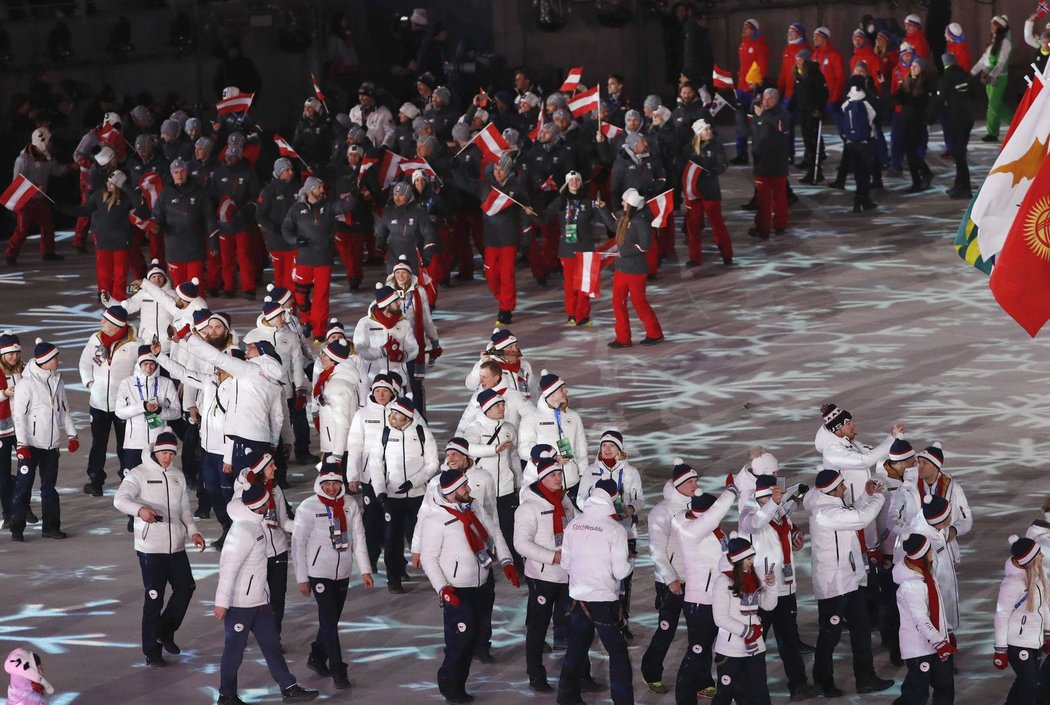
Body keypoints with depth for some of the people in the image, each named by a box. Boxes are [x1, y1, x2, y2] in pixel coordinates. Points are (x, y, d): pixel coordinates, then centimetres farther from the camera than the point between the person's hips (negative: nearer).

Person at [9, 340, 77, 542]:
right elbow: (19, 415, -13)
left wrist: (71, 435, 9)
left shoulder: (57, 381, 9)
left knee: (49, 486, 11)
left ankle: (51, 526, 17)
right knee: (24, 485, -4)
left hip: (51, 444, 6)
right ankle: (17, 529, 1)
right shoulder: (26, 383, -11)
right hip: (31, 444, -6)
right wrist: (22, 444, -18)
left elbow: (64, 410, 17)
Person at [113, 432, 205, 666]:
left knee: (186, 588, 9)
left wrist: (193, 531, 2)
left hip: (176, 546, 6)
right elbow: (120, 499, -23)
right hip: (150, 547, -6)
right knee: (154, 599, -4)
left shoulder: (177, 476, 12)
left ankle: (165, 632, 30)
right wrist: (140, 510, -44)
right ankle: (152, 651, 5)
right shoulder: (139, 474, -8)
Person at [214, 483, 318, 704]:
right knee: (235, 649, 3)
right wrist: (222, 602, -23)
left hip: (259, 600, 10)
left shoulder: (253, 524, 3)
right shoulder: (244, 532, -25)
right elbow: (228, 569, -25)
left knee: (271, 642, 12)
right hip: (240, 603, -10)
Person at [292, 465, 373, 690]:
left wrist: (365, 570, 3)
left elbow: (358, 538, 8)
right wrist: (302, 578, -8)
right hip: (319, 573, -5)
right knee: (329, 621, -8)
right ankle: (338, 671, -5)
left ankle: (317, 659, 34)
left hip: (342, 573, 5)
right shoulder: (308, 507, -10)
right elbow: (298, 543, -7)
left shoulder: (350, 505, 1)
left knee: (331, 619, 14)